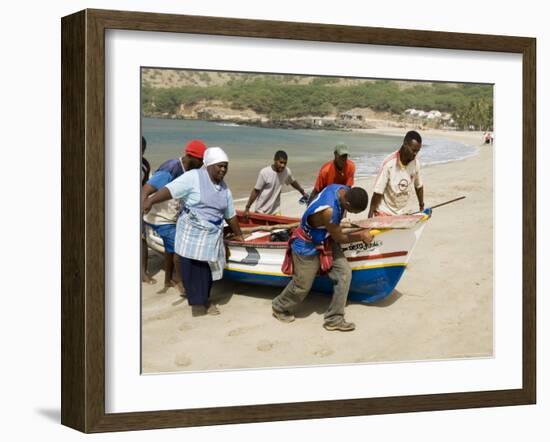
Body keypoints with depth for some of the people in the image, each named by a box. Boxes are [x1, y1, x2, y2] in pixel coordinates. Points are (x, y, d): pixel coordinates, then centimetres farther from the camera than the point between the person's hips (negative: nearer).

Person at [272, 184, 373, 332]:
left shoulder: (345, 190, -16)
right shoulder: (329, 211, -41)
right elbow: (339, 238, -22)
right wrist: (361, 236, -9)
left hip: (326, 241, 7)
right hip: (307, 247, -7)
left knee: (344, 273, -5)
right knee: (302, 285, 10)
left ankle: (334, 319, 5)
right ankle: (279, 307, 39)